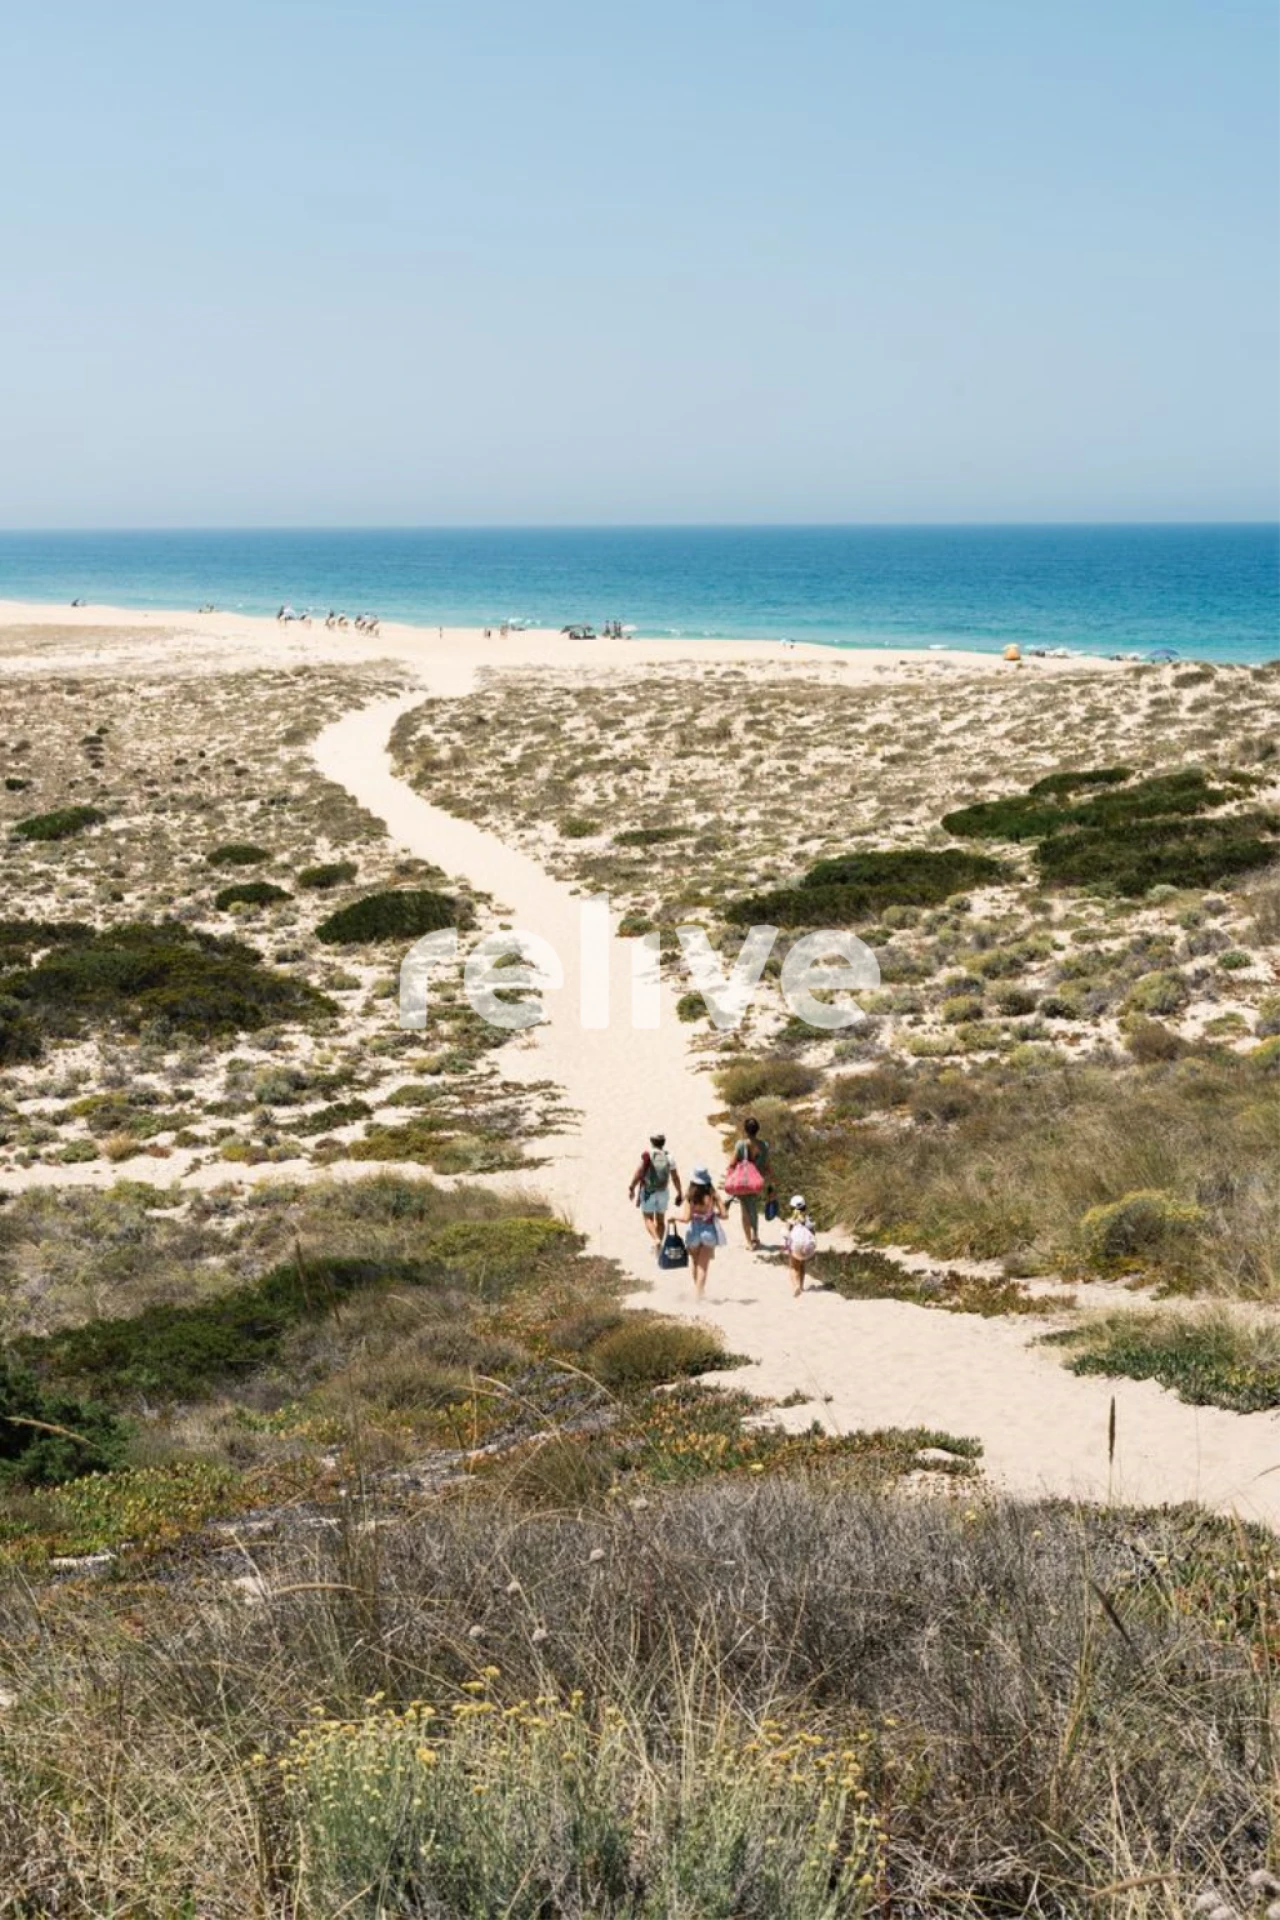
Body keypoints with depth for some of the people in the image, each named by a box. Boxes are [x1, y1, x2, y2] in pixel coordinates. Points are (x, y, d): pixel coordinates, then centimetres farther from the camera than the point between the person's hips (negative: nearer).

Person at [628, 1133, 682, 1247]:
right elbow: (675, 1177, 2)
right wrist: (680, 1193, 12)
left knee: (648, 1217, 0)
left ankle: (656, 1240, -22)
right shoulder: (669, 1157, 1)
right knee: (660, 1219, 16)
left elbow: (639, 1172, -14)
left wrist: (631, 1188, -7)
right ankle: (659, 1245, 20)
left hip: (648, 1191, -4)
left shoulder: (647, 1154, -9)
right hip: (663, 1191, 4)